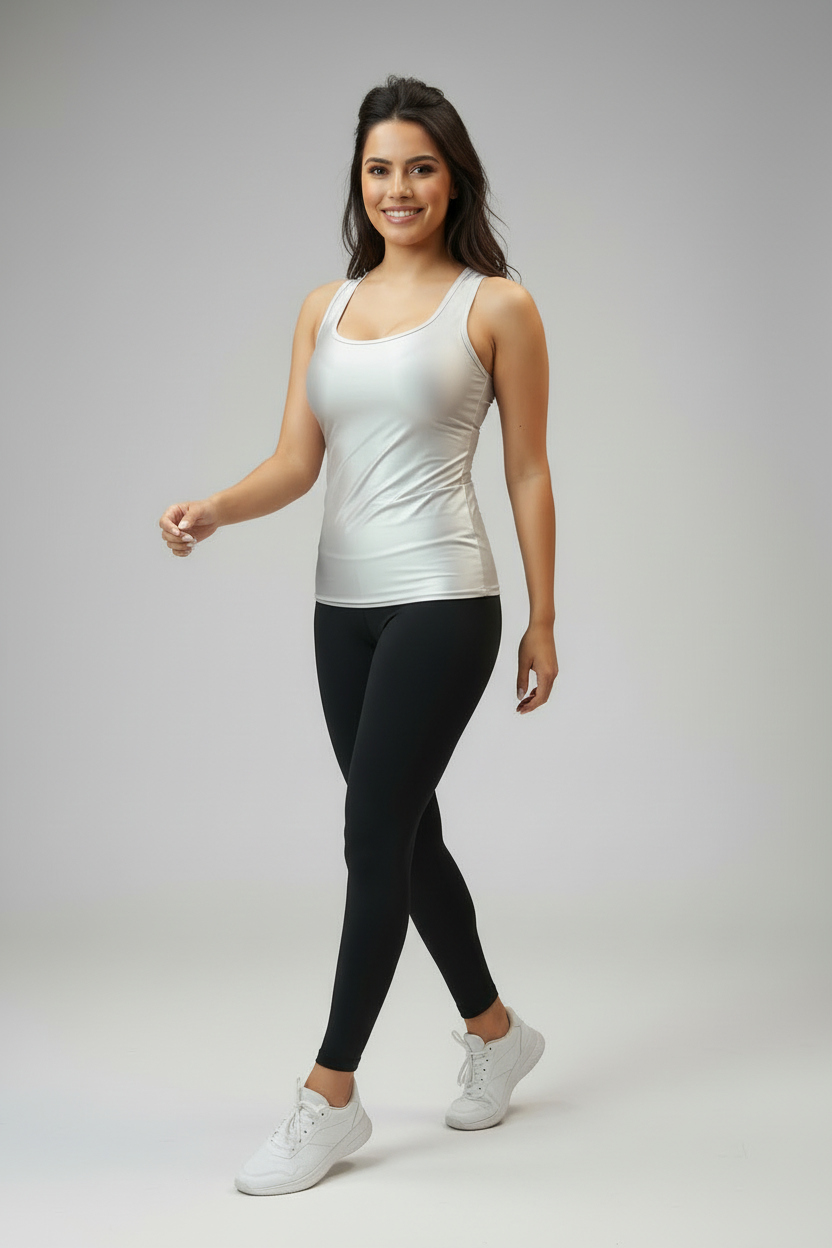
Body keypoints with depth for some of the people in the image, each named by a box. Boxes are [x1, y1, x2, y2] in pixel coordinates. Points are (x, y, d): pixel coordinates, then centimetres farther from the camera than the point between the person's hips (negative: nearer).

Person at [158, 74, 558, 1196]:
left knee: (375, 838, -6)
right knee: (406, 833, 14)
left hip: (441, 602, -6)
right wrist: (213, 510, -15)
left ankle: (331, 1095, 5)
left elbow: (527, 472, -1)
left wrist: (544, 621, -1)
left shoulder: (497, 306, -2)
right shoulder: (324, 306, 11)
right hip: (343, 606, 6)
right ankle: (496, 1032, 34)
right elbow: (295, 462, 5)